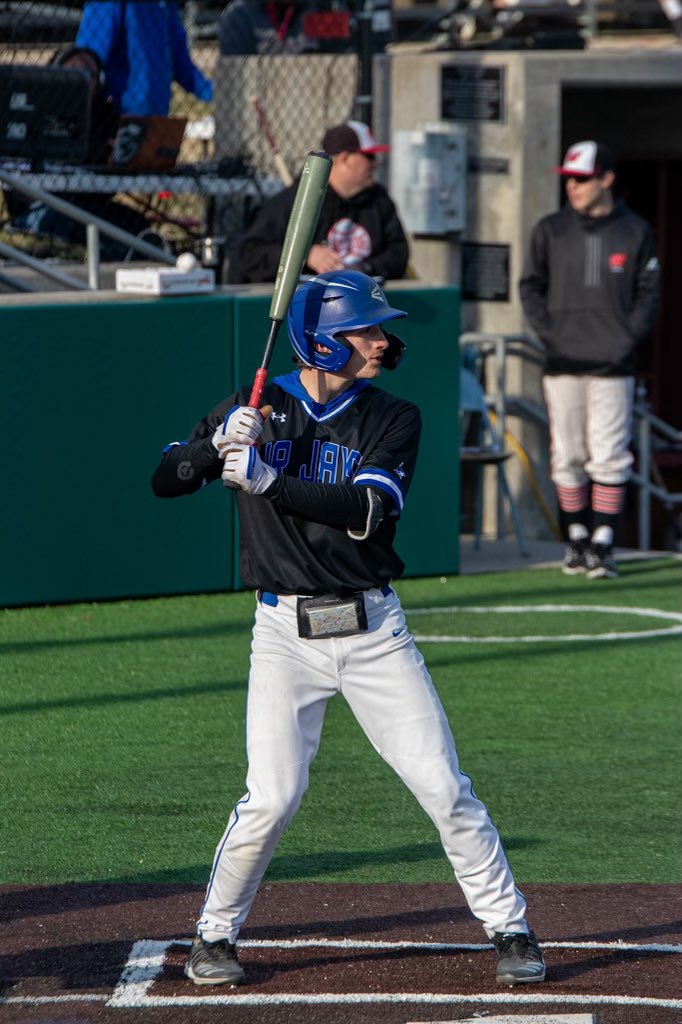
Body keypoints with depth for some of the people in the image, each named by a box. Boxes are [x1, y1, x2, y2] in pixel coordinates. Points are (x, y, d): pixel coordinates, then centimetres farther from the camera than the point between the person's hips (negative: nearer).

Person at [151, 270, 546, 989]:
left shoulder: (393, 419, 1)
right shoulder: (257, 410, 1)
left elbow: (365, 511, -15)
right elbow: (163, 481, 3)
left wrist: (267, 479, -26)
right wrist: (217, 445, -17)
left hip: (373, 628, 1)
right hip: (285, 631, -1)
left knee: (443, 786, 0)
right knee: (272, 797, -10)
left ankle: (508, 927, 12)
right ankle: (215, 934, 10)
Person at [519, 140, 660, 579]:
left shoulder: (635, 231, 5)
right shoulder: (551, 230, 8)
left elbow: (648, 293, 7)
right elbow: (531, 286, 11)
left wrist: (629, 338, -5)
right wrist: (548, 332, -2)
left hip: (613, 364, -2)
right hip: (563, 363, 2)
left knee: (609, 458, -7)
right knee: (567, 456, 3)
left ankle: (603, 545, -5)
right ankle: (576, 541, 13)